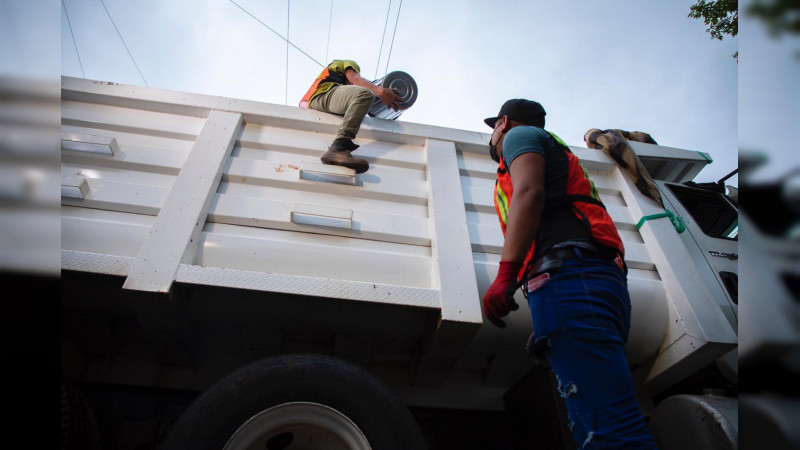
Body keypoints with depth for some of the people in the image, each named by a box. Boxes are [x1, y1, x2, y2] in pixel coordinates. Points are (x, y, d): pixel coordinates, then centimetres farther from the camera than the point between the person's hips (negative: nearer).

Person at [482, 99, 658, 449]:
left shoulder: (520, 135, 16)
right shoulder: (552, 152, 40)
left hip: (567, 274, -9)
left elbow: (529, 192, -7)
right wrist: (545, 326, 29)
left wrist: (505, 274, -18)